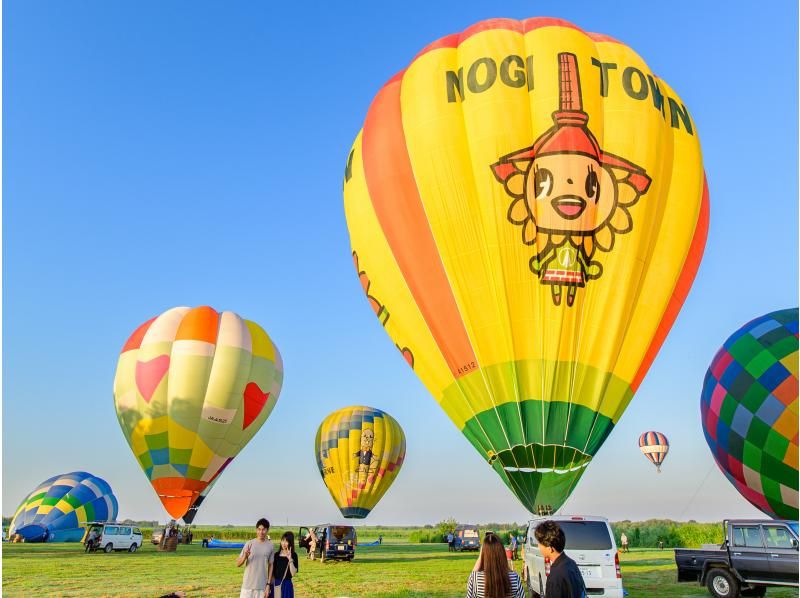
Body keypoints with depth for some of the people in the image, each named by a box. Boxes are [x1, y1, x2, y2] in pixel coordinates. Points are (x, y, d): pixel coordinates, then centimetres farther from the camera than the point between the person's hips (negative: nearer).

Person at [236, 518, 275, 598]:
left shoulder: (270, 546, 0)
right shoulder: (249, 544, -5)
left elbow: (270, 566, 6)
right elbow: (238, 564, -3)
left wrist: (268, 584, 1)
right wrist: (245, 556, -24)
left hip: (262, 586, 1)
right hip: (248, 585, -1)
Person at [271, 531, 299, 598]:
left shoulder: (293, 555, -6)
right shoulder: (277, 555, 5)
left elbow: (293, 573, -15)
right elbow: (273, 572, 11)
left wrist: (290, 559, -23)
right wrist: (271, 584, 7)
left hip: (286, 585, -4)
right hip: (275, 585, 4)